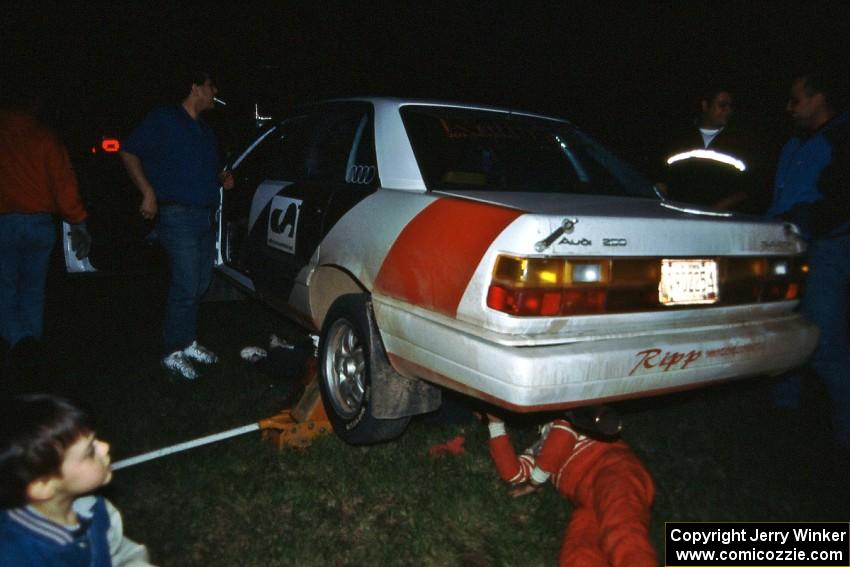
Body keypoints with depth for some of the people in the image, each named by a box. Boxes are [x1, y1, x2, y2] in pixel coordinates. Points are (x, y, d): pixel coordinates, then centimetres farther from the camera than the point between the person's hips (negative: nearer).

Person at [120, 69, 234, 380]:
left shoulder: (205, 131, 20)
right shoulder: (164, 119, -3)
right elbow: (129, 152, -6)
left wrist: (223, 179, 8)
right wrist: (149, 193, -14)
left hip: (206, 216, 8)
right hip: (179, 216, -8)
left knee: (199, 285, 12)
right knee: (185, 288, -10)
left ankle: (188, 342, 26)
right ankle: (173, 352, 3)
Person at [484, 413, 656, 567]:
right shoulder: (539, 449, 36)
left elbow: (562, 439, -1)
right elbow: (513, 472, 21)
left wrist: (534, 482, 10)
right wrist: (495, 423, 21)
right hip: (591, 504, 5)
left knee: (622, 538, -36)